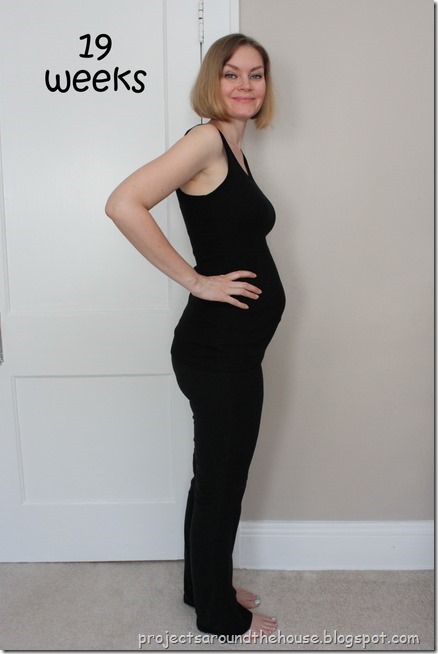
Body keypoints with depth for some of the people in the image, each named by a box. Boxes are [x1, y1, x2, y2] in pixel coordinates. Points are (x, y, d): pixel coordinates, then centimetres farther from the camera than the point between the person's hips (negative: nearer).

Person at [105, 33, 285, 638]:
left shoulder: (234, 149, 14)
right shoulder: (207, 139, -13)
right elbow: (124, 204, -25)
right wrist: (195, 281, -20)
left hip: (233, 348, 9)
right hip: (217, 349, -9)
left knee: (219, 476, 21)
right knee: (220, 481, 8)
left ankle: (206, 585, 42)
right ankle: (220, 614, 31)